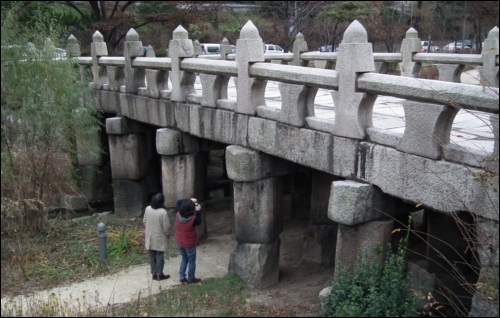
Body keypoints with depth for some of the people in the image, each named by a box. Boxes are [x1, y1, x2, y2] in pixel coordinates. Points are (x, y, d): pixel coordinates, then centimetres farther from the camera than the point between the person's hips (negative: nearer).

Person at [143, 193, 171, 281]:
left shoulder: (147, 209, -7)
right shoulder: (163, 212, -24)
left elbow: (144, 221, 7)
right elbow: (166, 228, -18)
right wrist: (168, 236, 1)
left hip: (150, 238, 5)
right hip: (160, 238, -5)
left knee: (152, 256, 15)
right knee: (159, 257, 7)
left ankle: (154, 274, 25)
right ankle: (159, 275, 17)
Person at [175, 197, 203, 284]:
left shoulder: (178, 215, -16)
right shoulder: (193, 219, -29)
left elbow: (178, 203, 1)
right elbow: (199, 222, -5)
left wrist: (189, 200, -1)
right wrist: (198, 211, -7)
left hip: (179, 242, 5)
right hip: (189, 243, -5)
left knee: (184, 258, 25)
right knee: (191, 260, 15)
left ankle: (182, 277, 28)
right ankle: (191, 279, 26)